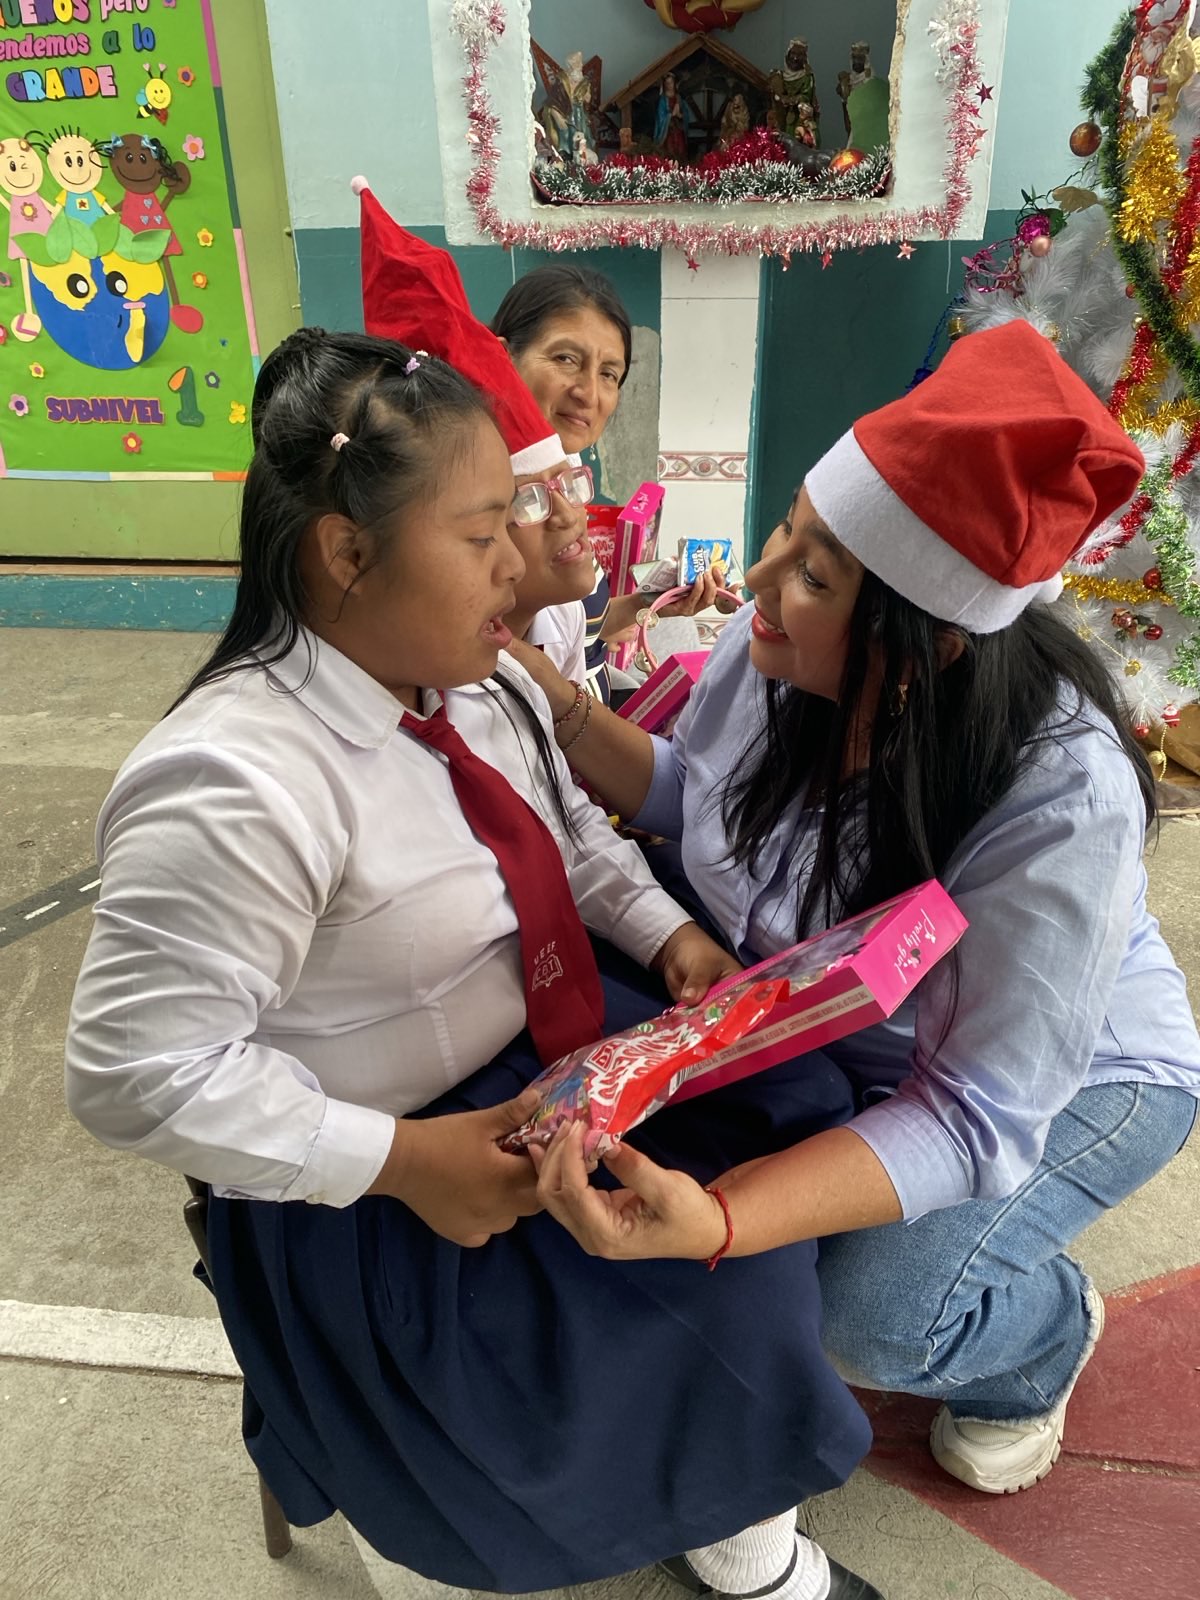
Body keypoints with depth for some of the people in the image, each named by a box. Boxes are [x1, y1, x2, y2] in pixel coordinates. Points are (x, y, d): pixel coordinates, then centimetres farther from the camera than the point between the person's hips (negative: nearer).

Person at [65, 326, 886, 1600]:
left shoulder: (476, 685, -3)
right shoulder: (231, 789, -29)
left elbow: (568, 832, 12)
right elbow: (140, 1072, -25)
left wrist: (669, 934, -5)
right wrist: (402, 1159, -25)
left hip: (564, 1039, 8)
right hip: (372, 1196, -8)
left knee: (803, 1119, -1)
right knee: (702, 1298, -17)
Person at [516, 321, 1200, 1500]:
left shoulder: (1061, 799, -37)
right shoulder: (774, 645, -22)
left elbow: (978, 1118, -34)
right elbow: (684, 793, 0)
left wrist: (708, 1225, -48)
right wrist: (552, 702, -17)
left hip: (1066, 1075, -4)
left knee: (877, 1307, -26)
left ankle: (1045, 1335, 13)